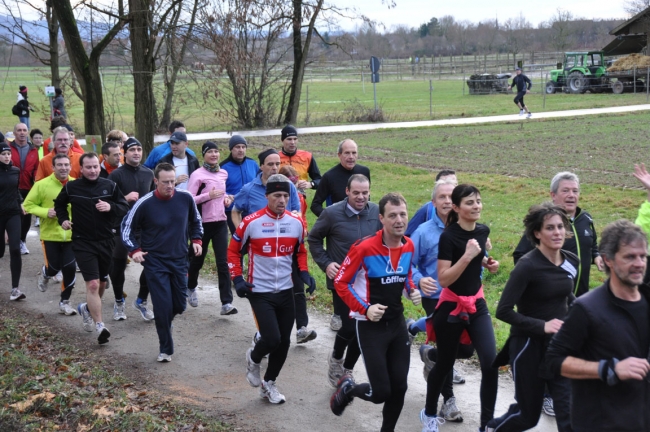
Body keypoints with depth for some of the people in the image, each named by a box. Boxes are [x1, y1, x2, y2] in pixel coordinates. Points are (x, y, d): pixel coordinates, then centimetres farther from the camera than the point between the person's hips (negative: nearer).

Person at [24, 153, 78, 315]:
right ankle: (44, 274, 40)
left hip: (71, 235, 2)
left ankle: (64, 302, 17)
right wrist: (46, 212, -19)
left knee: (70, 268, -1)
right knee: (54, 267, 0)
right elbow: (28, 205, -5)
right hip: (50, 235, -2)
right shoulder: (42, 185, -10)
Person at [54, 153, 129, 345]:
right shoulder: (71, 187, -3)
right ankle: (100, 326, -11)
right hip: (83, 243, -3)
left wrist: (111, 207, -18)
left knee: (102, 283, 17)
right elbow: (59, 204, 16)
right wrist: (63, 219, 0)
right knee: (92, 284, -13)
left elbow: (125, 207, 1)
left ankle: (87, 308, 45)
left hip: (106, 241, 3)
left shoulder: (110, 185, -3)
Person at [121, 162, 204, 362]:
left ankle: (166, 320, 44)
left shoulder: (186, 198, -6)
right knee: (163, 306, -9)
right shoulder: (144, 204, -14)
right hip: (155, 262, -3)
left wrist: (196, 240, 2)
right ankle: (166, 349, 8)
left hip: (179, 260, 3)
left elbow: (195, 220, 14)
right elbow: (127, 226, -1)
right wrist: (134, 250, -13)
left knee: (179, 305, 8)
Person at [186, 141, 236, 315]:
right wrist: (208, 195, -23)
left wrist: (226, 198, 7)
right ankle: (191, 287, 44)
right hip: (202, 223, -4)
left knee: (223, 262, -6)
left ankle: (226, 303, -9)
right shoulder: (197, 175, -9)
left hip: (220, 222, 4)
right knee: (198, 259, 14)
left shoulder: (223, 173, 9)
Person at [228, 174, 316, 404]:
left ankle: (269, 383, 30)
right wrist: (237, 279, -10)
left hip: (286, 291, 5)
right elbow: (233, 251, 0)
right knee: (272, 339, -14)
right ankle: (253, 359, 21)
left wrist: (304, 272, -1)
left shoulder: (296, 223, 0)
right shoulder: (251, 222, -12)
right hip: (259, 292, -4)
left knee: (284, 342, 9)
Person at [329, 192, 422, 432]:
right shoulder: (364, 248, -20)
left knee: (399, 387, 7)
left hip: (397, 324, 6)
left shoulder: (409, 246, 0)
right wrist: (365, 308, -20)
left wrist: (411, 291, -2)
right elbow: (340, 282, -12)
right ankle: (347, 389, 26)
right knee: (380, 392, -6)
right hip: (371, 326, -6)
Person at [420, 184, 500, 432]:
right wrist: (467, 256, -32)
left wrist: (487, 263, 4)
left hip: (477, 304, 5)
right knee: (445, 364, 10)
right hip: (452, 307, -5)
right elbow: (444, 280, -24)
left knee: (491, 363, -6)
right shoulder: (449, 236, -20)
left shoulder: (483, 230, 1)